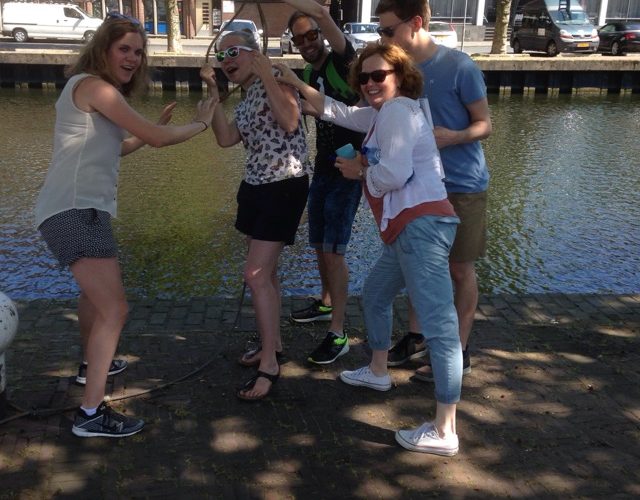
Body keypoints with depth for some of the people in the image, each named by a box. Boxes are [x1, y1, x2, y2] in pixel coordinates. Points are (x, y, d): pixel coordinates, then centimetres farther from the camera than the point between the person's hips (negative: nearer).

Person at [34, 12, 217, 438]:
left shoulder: (90, 88, 20)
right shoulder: (94, 86, -11)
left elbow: (111, 149, 27)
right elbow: (157, 139, -14)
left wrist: (156, 128, 20)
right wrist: (201, 123, 1)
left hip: (76, 209, 11)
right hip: (76, 211, -11)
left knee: (96, 293, 30)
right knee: (114, 309, -15)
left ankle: (92, 365, 50)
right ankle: (91, 413, -12)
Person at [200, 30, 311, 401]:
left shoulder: (277, 80, -10)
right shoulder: (246, 100, 14)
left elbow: (290, 123, -25)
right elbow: (226, 139, 3)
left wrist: (267, 77, -23)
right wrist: (214, 92, 1)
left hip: (285, 186, -9)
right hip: (257, 186, 9)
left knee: (256, 274, -12)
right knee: (266, 271, 16)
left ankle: (270, 365, -2)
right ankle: (273, 344, 30)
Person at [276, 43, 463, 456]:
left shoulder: (398, 110, -8)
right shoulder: (382, 114, 22)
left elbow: (394, 174, -20)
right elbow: (336, 111, 35)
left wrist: (359, 171, -1)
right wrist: (297, 84, 32)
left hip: (421, 226, -11)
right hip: (409, 229, 11)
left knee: (439, 325, -13)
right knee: (375, 295, 28)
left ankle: (445, 432, -12)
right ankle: (378, 372, 47)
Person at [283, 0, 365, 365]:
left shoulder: (342, 62, -14)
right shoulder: (308, 75, 9)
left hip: (348, 172, -8)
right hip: (323, 169, 8)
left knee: (334, 250, -10)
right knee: (320, 245, 18)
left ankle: (339, 335, -3)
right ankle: (326, 304, 39)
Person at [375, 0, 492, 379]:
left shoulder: (459, 66, -15)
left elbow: (485, 125, -10)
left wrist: (454, 137, -30)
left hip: (462, 186, -5)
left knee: (460, 269, 4)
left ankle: (460, 352, 15)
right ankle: (416, 337, 29)